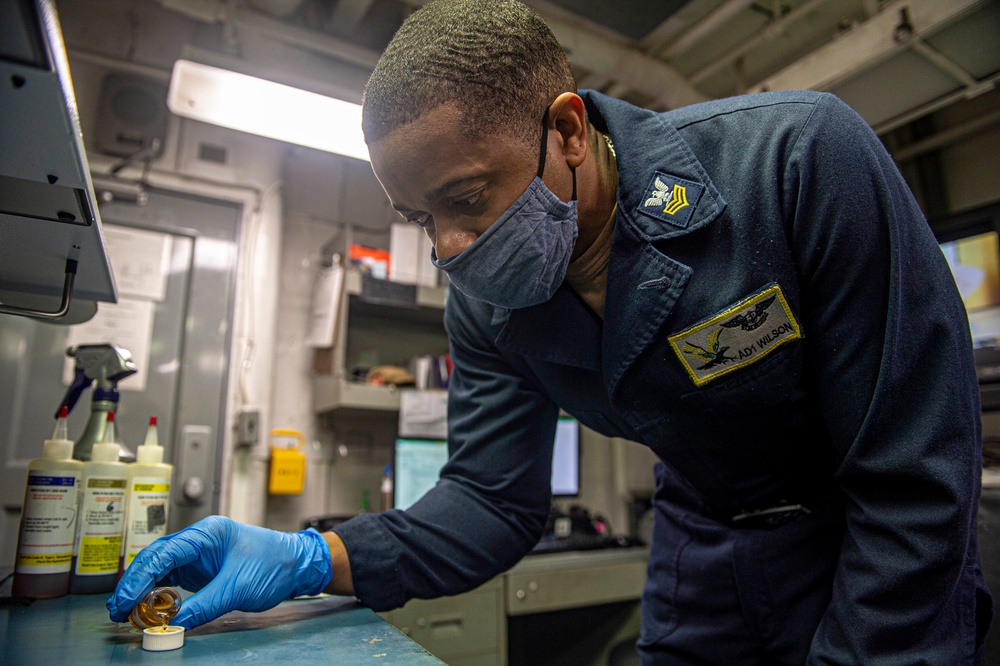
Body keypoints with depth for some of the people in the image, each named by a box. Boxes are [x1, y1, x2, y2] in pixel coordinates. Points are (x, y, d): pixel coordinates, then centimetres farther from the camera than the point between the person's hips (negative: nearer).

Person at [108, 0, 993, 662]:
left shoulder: (803, 161, -29)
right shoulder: (485, 305, -14)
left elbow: (913, 477, -24)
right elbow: (493, 501, -11)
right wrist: (309, 559, -25)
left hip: (889, 576, -2)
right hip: (701, 572, 3)